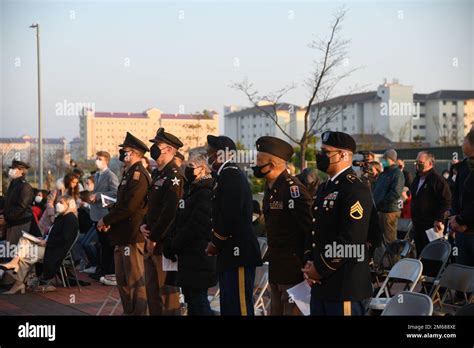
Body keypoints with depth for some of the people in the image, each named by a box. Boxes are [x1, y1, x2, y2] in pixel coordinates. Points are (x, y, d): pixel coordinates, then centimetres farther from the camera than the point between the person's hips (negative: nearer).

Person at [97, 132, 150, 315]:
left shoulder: (139, 175, -15)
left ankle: (139, 312, 3)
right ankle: (128, 311, 25)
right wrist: (109, 220, 4)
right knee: (122, 278, 16)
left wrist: (106, 220, -12)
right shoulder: (129, 174, 16)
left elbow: (129, 206, -22)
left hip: (133, 235, -10)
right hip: (123, 234, 10)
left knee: (135, 279, -3)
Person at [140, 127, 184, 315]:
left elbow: (170, 212, -21)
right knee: (152, 289, 16)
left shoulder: (173, 176, -14)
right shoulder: (157, 174, 16)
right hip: (152, 243, 9)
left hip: (165, 244, -9)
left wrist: (154, 238, -17)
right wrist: (143, 225, 5)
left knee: (166, 292, -3)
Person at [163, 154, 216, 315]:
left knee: (197, 298, -5)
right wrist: (171, 244, 5)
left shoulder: (204, 193, -15)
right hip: (189, 259, 10)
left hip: (198, 258, -10)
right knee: (192, 298, 14)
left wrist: (172, 246, -14)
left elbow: (195, 227, -21)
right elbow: (181, 223, 18)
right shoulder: (195, 191, 16)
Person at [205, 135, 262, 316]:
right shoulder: (224, 176, 18)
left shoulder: (232, 176, -13)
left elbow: (231, 216, -20)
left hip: (239, 253, -10)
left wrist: (215, 243, -10)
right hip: (230, 254, 10)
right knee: (228, 305, 15)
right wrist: (216, 243, 10)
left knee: (239, 307, -8)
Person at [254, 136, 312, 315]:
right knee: (276, 310, 15)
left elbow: (310, 227, -21)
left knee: (293, 310, -4)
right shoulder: (270, 187, 12)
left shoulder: (293, 188, -18)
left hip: (294, 269, -9)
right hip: (276, 267, 9)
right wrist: (271, 255, 15)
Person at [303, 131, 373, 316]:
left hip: (345, 287, -9)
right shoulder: (324, 187, 16)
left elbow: (351, 239, -21)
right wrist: (309, 263, 4)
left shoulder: (356, 190, -15)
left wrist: (320, 268, -14)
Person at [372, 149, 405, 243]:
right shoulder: (383, 173, 18)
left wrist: (381, 203, -18)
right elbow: (375, 188, 26)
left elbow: (396, 193, -20)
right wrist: (375, 202, 9)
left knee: (390, 239, -5)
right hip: (380, 210, 9)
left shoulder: (397, 173, -10)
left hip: (390, 211, -9)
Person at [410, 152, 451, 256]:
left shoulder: (437, 180, -10)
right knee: (419, 254, 11)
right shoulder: (417, 179, 17)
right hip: (418, 225, 9)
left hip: (431, 226, -8)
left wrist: (439, 220, -20)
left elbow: (446, 202, -15)